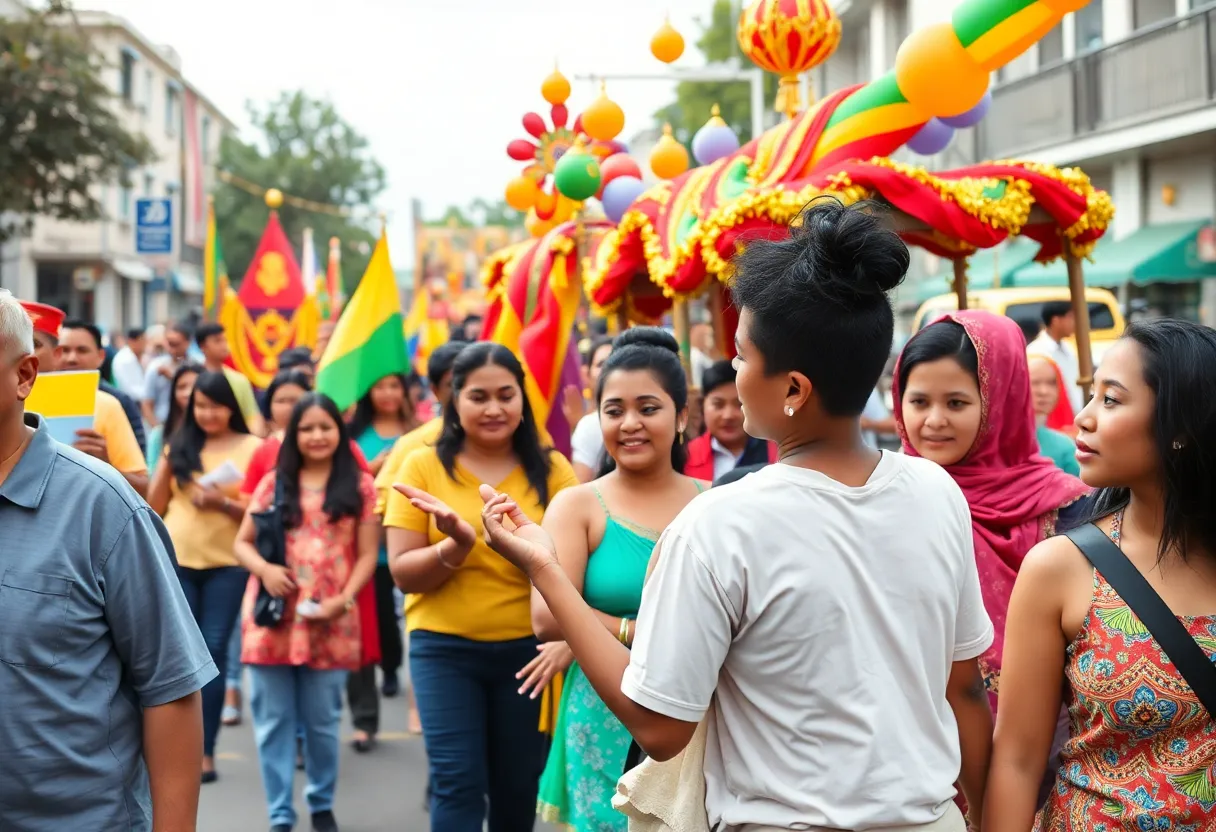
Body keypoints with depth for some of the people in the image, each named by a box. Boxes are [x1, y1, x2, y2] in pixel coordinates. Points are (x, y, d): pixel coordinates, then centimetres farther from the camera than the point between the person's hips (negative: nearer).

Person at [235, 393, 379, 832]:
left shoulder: (359, 486, 5)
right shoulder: (273, 484, 9)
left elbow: (367, 555, 2)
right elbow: (242, 543, 11)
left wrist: (344, 601, -12)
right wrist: (264, 569, -10)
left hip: (328, 623, -1)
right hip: (272, 619, 1)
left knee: (322, 721, 8)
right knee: (273, 721, 2)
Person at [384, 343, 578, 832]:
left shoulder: (551, 470, 0)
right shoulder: (424, 467, -2)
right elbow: (402, 573, -5)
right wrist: (457, 546, -23)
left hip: (527, 648, 1)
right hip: (445, 649, -1)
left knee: (517, 788, 11)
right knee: (458, 784, -6)